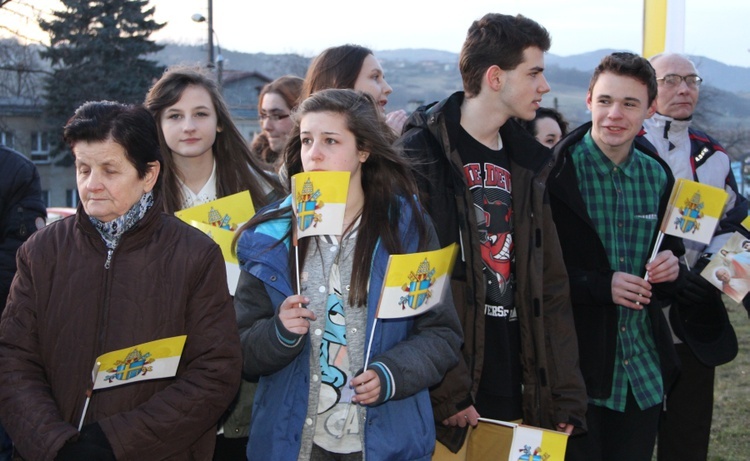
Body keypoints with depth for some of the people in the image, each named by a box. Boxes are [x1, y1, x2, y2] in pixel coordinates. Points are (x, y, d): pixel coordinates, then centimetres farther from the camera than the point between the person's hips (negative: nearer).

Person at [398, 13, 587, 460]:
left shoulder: (526, 164, 12)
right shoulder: (423, 156, -9)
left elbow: (551, 285, 12)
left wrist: (565, 394, 9)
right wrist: (444, 390, -19)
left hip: (513, 400, 6)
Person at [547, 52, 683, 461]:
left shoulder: (658, 177, 8)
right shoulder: (556, 173, -10)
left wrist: (670, 268, -4)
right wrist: (599, 285, -20)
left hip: (644, 371, 5)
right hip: (576, 366, -5)